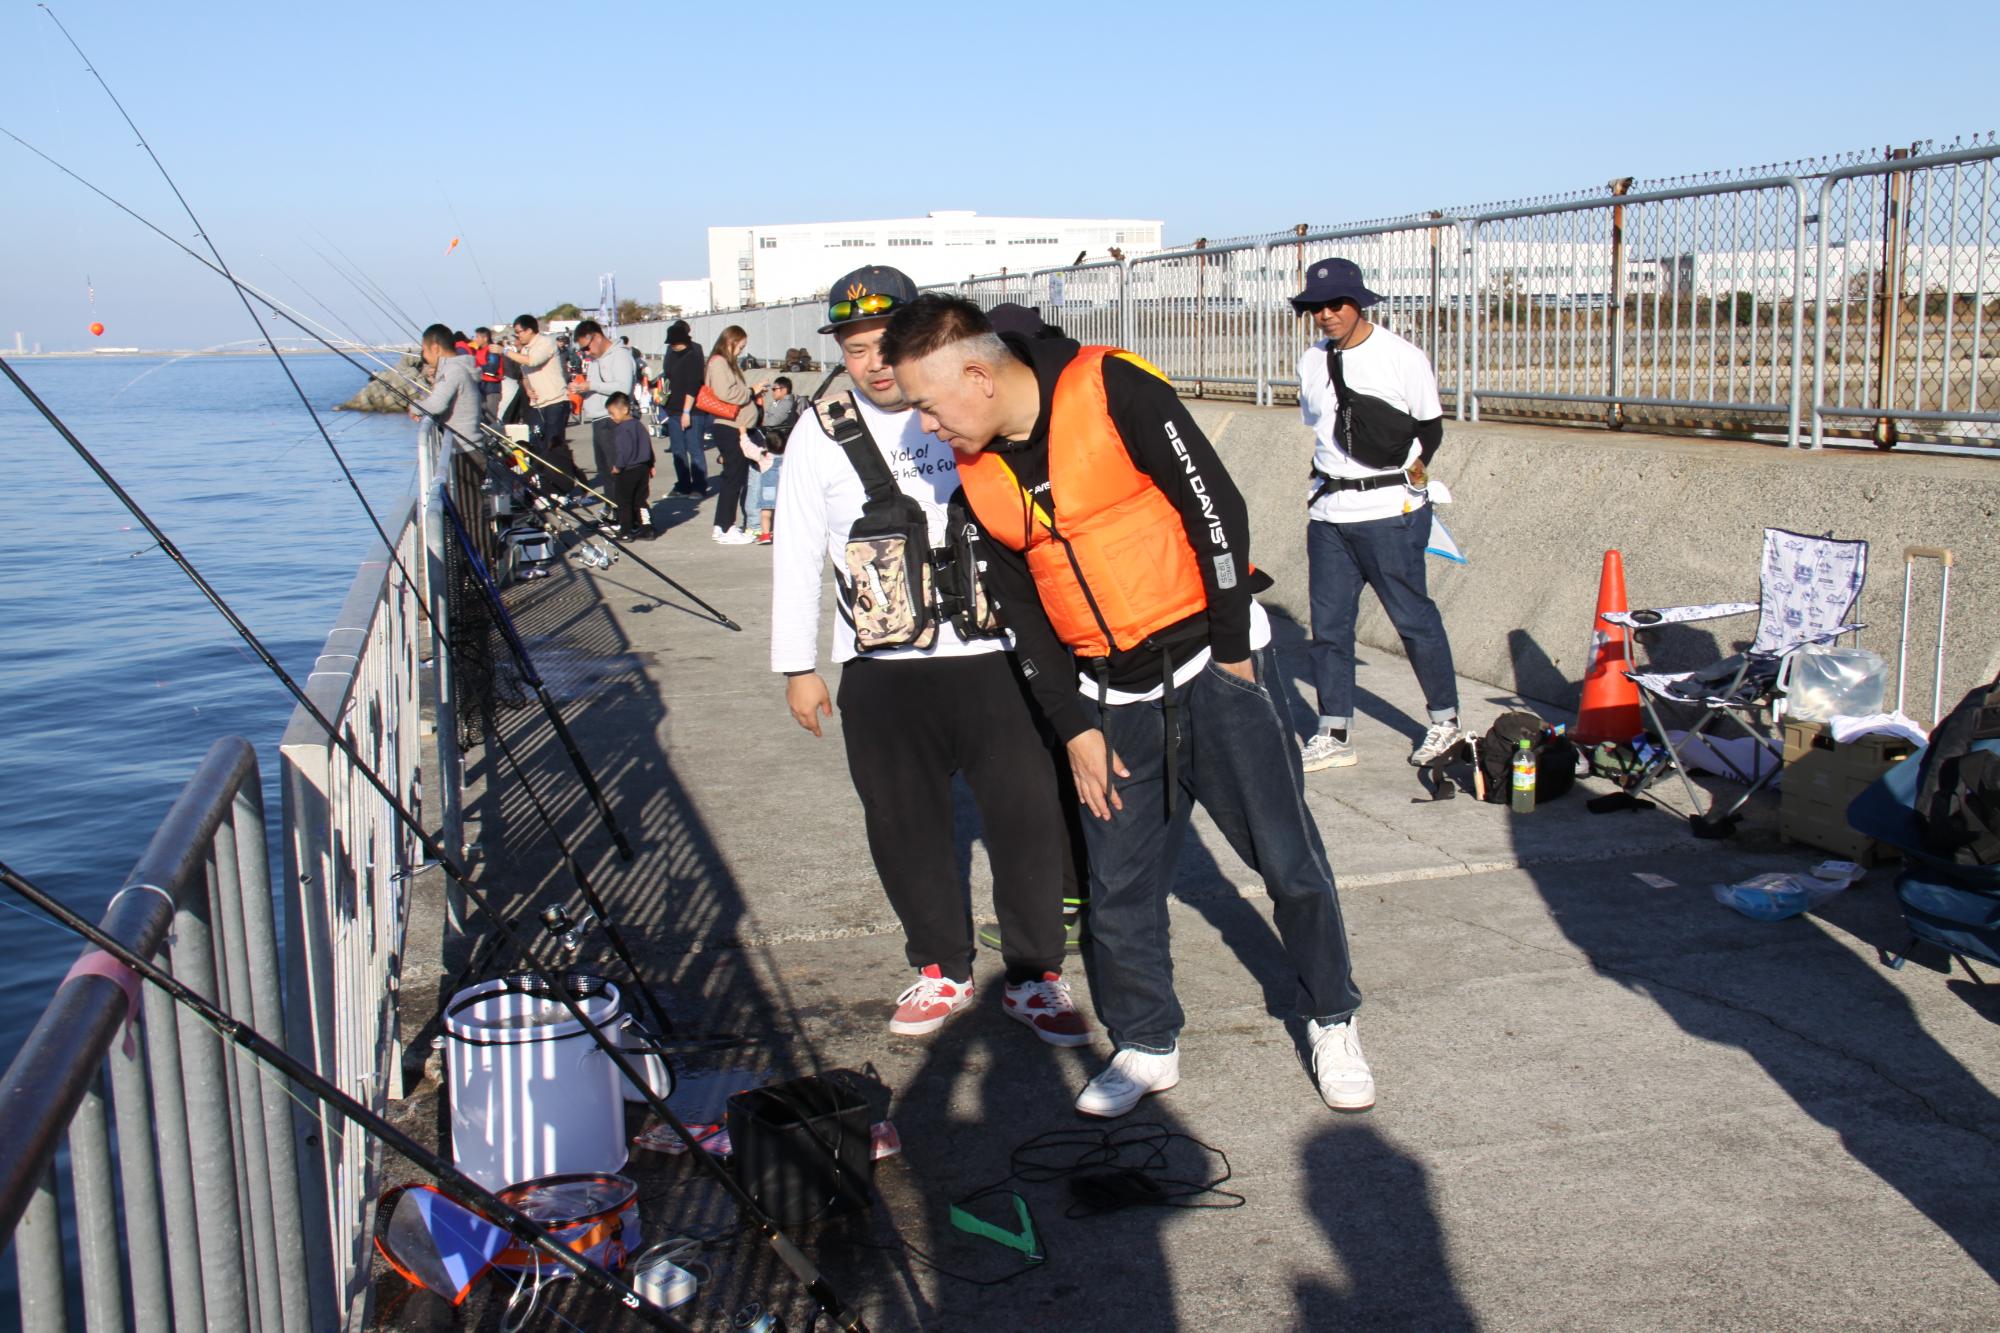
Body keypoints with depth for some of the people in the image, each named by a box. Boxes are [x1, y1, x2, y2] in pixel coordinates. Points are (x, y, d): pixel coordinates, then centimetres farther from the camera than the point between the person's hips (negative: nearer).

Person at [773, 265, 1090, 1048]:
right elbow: (796, 554, 6)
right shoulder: (821, 433, 3)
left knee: (1028, 814, -1)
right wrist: (797, 668, 5)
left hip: (992, 655, -1)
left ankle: (1033, 976, 16)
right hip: (879, 669, 1)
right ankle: (942, 969, 28)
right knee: (905, 826, 9)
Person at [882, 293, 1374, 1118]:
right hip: (1111, 696, 5)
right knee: (1118, 885, 7)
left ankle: (1333, 1023, 25)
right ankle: (1146, 1046, 26)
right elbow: (1023, 608, 9)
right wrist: (1074, 726, 4)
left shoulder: (1111, 390, -16)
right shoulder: (978, 469, 2)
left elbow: (1216, 507, -14)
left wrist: (1232, 651, -11)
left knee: (1288, 857, 5)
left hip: (1212, 662, -5)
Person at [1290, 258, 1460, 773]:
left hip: (1390, 510, -5)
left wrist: (1412, 466, -11)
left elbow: (1430, 426, 1)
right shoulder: (1311, 363, 12)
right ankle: (1333, 734, 13)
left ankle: (1445, 719, 17)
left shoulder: (1403, 357, -4)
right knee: (1329, 622, 5)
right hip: (1328, 513, 5)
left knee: (1412, 615, 0)